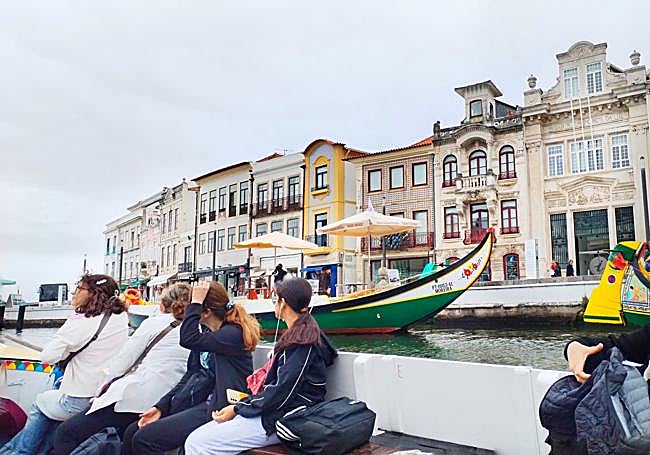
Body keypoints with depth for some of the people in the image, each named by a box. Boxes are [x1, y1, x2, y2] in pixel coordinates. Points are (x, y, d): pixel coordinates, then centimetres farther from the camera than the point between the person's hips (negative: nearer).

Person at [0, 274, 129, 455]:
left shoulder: (80, 322, -22)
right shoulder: (122, 318, -5)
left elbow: (47, 356, -20)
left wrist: (67, 349, -3)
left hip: (80, 403, -5)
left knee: (40, 403, 25)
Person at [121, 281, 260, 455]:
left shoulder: (234, 333, -13)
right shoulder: (207, 336, 16)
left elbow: (188, 339, -25)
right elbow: (189, 377, 13)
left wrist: (196, 302, -16)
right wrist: (161, 407, 4)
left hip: (220, 410, -9)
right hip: (198, 403, 9)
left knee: (144, 439, -16)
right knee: (132, 432, 0)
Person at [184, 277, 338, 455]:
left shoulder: (304, 341, -15)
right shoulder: (297, 334, 17)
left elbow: (282, 392, -20)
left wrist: (237, 409, -11)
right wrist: (243, 403, 11)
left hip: (283, 419, -9)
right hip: (272, 410, 9)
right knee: (196, 437, 2)